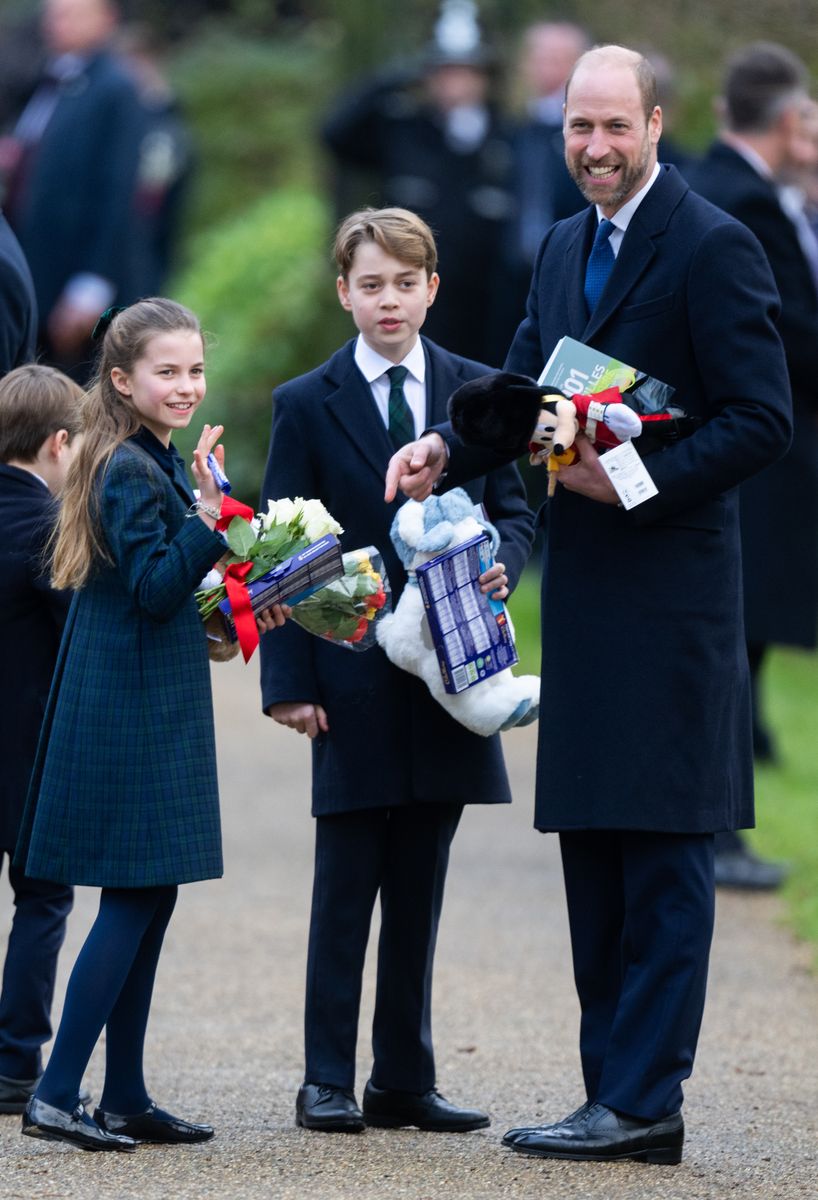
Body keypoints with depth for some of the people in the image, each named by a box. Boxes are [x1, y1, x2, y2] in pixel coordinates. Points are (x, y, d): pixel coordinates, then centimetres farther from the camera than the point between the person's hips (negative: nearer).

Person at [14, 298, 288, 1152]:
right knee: (134, 901, -9)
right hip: (132, 707, -10)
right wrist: (210, 516, -31)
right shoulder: (131, 472, -15)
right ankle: (55, 1096, -8)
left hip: (149, 708, 10)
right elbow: (154, 588, -22)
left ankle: (124, 1097, 15)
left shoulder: (152, 464, 15)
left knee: (148, 900, 11)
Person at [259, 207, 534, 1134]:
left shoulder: (479, 391, 8)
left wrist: (499, 562, -13)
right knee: (346, 885, 0)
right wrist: (289, 681, -9)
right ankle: (327, 1081, 5)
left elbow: (515, 510, 12)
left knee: (419, 886, 8)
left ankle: (404, 1079, 15)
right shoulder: (307, 405, 0)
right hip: (352, 679, -3)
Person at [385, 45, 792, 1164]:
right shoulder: (563, 247, 15)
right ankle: (617, 1092, 17)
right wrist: (449, 446, -3)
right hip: (585, 590, 9)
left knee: (663, 854, -6)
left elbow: (762, 421, -13)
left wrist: (638, 482, -21)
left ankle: (643, 1101, -5)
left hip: (670, 597, -9)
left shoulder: (713, 249, -10)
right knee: (594, 852, 11)